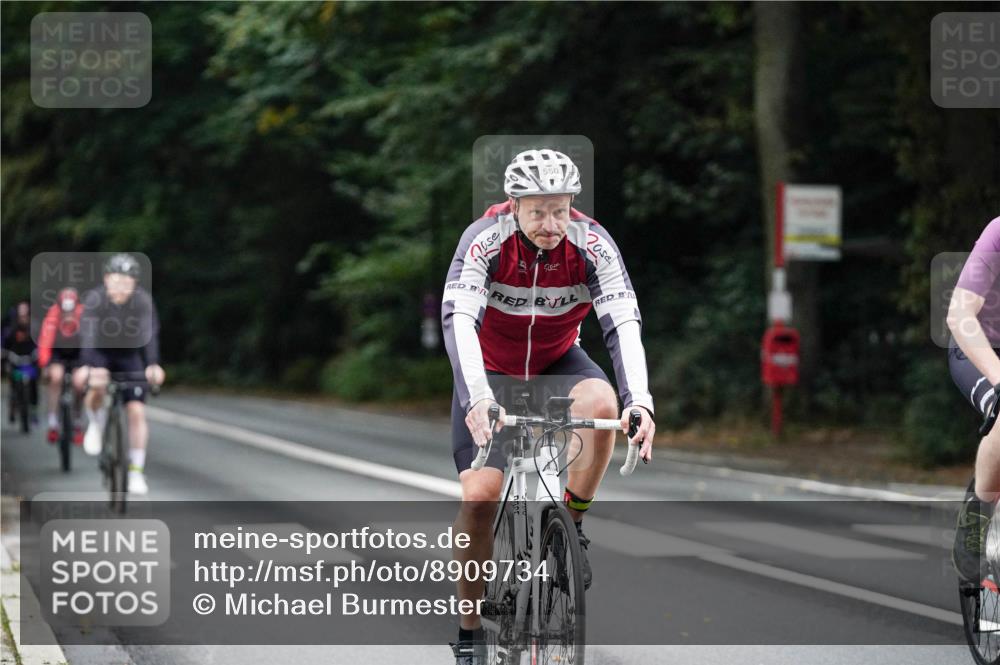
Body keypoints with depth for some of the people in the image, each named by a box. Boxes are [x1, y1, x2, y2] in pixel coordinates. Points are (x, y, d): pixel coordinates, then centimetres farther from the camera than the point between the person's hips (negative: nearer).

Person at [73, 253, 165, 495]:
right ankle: (96, 425, -2)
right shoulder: (94, 299, -25)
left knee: (137, 411, -9)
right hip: (100, 353, -1)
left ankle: (136, 471, 2)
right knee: (97, 384, -33)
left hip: (130, 356, 1)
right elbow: (88, 335, -36)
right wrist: (85, 366, -51)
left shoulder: (143, 300, -23)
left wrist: (153, 365, -49)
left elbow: (149, 334, -33)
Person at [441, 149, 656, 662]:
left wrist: (640, 401, -46)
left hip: (557, 362, 1)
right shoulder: (484, 239, -27)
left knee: (601, 402, -33)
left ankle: (571, 524, -10)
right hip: (492, 369, -1)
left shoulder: (591, 243, -23)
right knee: (480, 494, -16)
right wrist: (478, 400, -54)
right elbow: (459, 321, -38)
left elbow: (623, 323, -30)